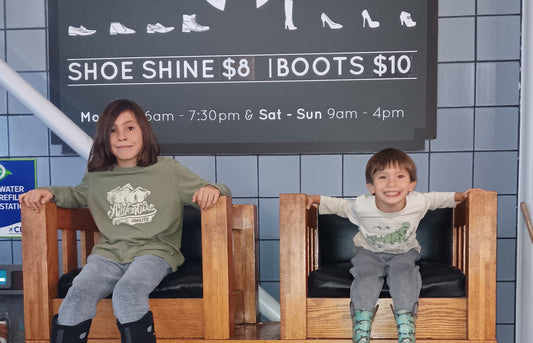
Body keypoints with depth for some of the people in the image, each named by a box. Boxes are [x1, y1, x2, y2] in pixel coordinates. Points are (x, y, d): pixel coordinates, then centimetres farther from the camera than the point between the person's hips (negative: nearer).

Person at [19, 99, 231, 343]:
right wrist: (48, 192, 18)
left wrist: (212, 190, -16)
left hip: (154, 252, -3)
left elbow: (204, 192, 9)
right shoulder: (96, 177, 17)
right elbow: (77, 195, 37)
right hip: (108, 253, 3)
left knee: (128, 293, -33)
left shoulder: (168, 170, 8)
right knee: (77, 296, -25)